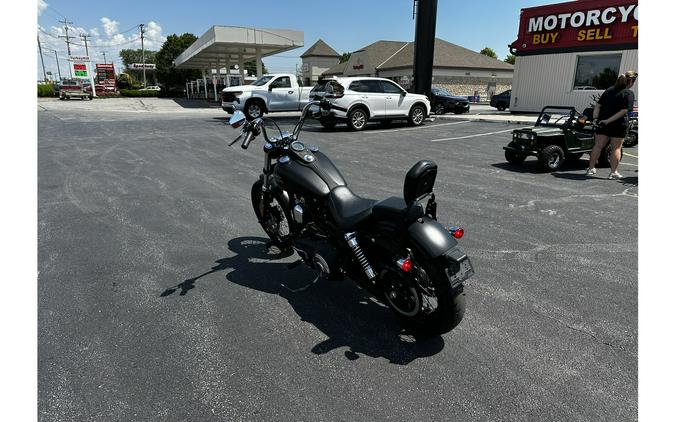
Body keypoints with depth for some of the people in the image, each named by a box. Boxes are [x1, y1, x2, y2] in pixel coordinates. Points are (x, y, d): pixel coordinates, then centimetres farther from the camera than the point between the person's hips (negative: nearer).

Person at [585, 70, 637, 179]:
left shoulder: (609, 90, 10)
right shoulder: (629, 93, -8)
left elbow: (598, 105, 4)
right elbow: (623, 111, -17)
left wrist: (595, 118, -5)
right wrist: (608, 121, -17)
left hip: (602, 123, 5)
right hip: (619, 125, -4)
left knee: (598, 146, 8)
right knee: (616, 148, 5)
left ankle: (591, 168, 9)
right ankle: (613, 172, 8)